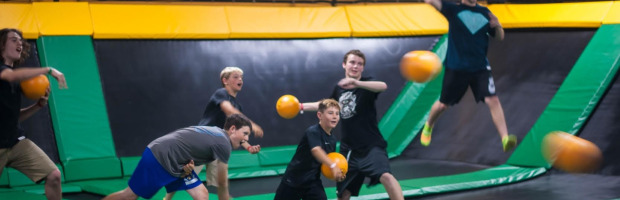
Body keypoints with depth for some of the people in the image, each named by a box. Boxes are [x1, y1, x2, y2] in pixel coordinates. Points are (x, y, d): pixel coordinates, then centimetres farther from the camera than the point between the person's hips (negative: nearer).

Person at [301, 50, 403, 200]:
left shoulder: (366, 84, -9)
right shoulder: (339, 88, 8)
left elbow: (383, 86, -34)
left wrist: (356, 83, -48)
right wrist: (301, 106, 25)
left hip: (371, 146, -5)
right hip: (348, 150, 6)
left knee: (385, 176, -32)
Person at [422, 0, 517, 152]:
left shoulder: (485, 13, 8)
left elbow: (499, 37, 14)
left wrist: (497, 26, -8)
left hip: (480, 67, 2)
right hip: (456, 68, -2)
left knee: (493, 100, -15)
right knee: (443, 105, 10)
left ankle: (505, 139, -19)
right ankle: (428, 127, 39)